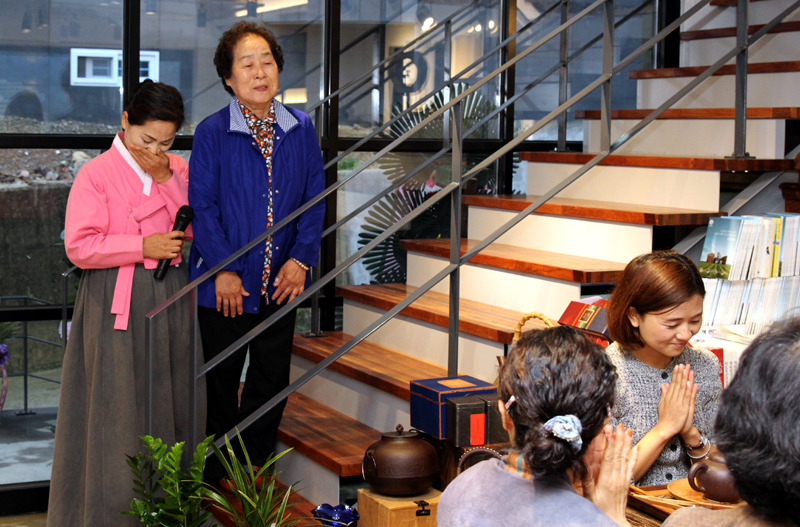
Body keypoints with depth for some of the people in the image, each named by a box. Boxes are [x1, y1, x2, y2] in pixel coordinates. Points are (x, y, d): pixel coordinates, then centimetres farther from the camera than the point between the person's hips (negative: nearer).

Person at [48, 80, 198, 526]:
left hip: (172, 300, 5)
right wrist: (143, 247, -19)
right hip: (119, 305, -5)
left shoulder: (180, 170, 10)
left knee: (172, 401, 8)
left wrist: (165, 180, -3)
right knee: (120, 409, -1)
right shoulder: (96, 175, -7)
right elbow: (79, 246, -13)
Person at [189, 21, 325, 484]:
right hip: (226, 283, -3)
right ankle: (218, 484, 23)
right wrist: (223, 269, -13)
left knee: (272, 381, 12)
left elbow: (315, 197, 5)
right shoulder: (212, 133, -6)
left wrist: (301, 258, -5)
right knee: (222, 383, 8)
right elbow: (202, 205, -8)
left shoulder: (301, 129, 3)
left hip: (281, 281, 3)